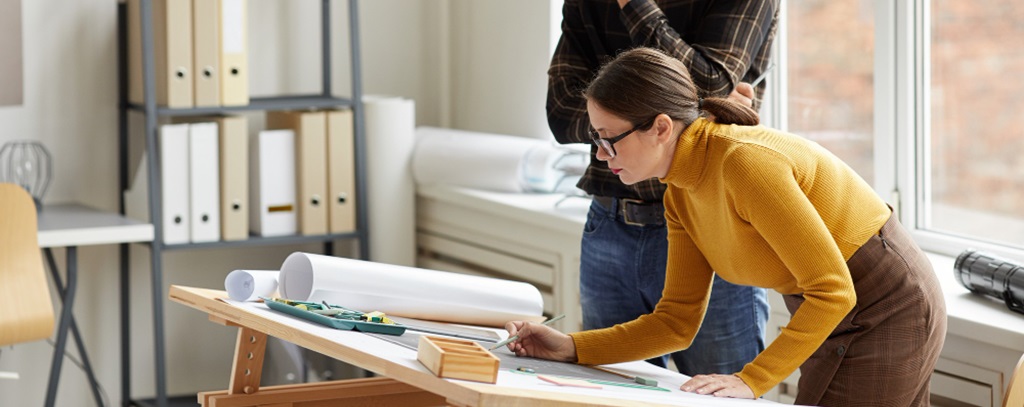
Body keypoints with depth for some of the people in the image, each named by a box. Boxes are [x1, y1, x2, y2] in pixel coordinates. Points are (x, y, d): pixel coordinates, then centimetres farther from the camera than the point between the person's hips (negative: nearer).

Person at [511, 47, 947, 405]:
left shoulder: (745, 162, -29)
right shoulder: (680, 195, -1)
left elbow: (832, 291, -27)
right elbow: (677, 321, 3)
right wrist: (569, 348, -6)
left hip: (889, 307, -9)